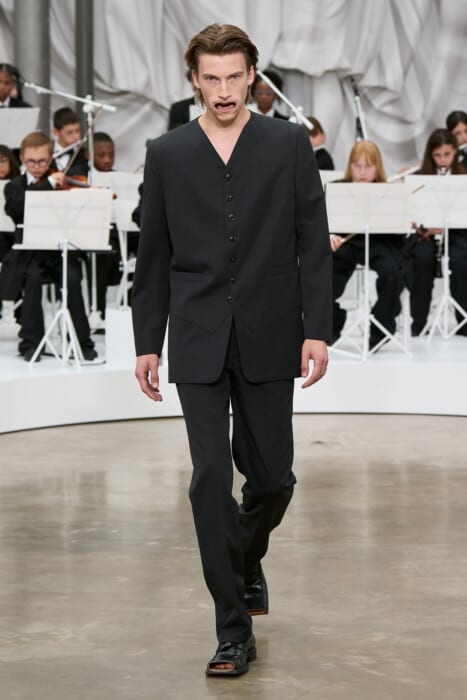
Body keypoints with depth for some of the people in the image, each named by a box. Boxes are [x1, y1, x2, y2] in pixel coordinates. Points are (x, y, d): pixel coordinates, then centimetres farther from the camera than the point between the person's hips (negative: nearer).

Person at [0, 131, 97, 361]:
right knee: (33, 276, -32)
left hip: (60, 250, 1)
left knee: (73, 278, -28)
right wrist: (48, 183, -21)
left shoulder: (62, 185, 9)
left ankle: (83, 342, -16)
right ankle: (31, 342, -20)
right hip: (29, 253, -1)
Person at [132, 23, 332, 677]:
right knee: (211, 477, -7)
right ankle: (234, 627, 0)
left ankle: (247, 558, 41)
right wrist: (147, 342, 5)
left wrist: (317, 329, -6)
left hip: (268, 339, 0)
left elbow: (313, 243, 1)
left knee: (271, 474, 8)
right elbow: (153, 256, 8)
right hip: (198, 343, 0)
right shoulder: (167, 154, 5)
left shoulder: (290, 144, 2)